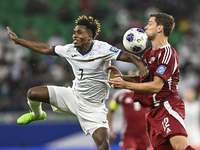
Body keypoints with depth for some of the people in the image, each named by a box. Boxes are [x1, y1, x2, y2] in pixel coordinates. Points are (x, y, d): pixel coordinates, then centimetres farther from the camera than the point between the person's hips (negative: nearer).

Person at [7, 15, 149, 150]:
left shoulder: (102, 49, -17)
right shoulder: (70, 50, -2)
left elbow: (129, 57, -19)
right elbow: (45, 49, 10)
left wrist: (142, 67, -40)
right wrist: (17, 40, 12)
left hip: (93, 108, -4)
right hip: (74, 96, 4)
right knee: (33, 93, -7)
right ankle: (37, 114, 29)